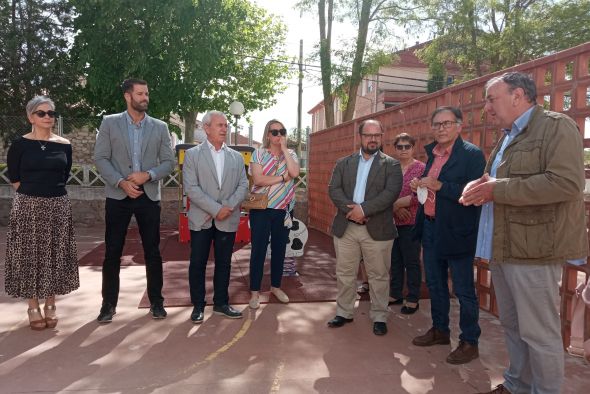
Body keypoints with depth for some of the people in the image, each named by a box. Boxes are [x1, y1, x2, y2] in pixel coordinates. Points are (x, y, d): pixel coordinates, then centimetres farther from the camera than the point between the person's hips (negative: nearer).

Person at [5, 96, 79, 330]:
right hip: (28, 207, -2)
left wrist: (51, 192, 6)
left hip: (57, 207, 2)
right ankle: (33, 308, 15)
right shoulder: (20, 144, -2)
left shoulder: (64, 145, 5)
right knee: (29, 256, 3)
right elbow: (13, 176, 4)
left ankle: (50, 305, 18)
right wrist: (32, 193, 5)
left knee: (54, 256, 6)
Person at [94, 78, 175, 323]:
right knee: (112, 252, 4)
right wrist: (121, 182, -14)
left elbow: (169, 162, 3)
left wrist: (147, 175, -14)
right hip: (118, 195, -1)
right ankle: (109, 304, 18)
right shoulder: (110, 123, 4)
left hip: (149, 195, 1)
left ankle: (156, 301, 18)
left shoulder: (160, 127, 7)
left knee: (152, 251, 5)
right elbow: (100, 158, -2)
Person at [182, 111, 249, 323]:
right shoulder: (192, 154, 0)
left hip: (228, 220, 3)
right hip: (201, 219, -2)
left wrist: (229, 207, -13)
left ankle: (221, 303, 24)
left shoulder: (236, 157, 11)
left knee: (224, 263, 10)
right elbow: (191, 188, -9)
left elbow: (243, 185, 4)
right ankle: (198, 305, 19)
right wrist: (215, 209, -17)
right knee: (197, 263, 4)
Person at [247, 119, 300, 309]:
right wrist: (283, 177, -13)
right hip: (261, 209, -3)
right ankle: (254, 291, 12)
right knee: (258, 249, 2)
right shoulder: (259, 153, -2)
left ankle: (275, 286, 29)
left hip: (283, 210, 3)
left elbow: (295, 173, -15)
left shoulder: (290, 154, 6)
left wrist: (284, 148, -12)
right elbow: (257, 179, -15)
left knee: (279, 248, 12)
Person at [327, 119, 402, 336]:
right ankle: (344, 312, 28)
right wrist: (351, 208, -17)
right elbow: (334, 189, -1)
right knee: (345, 274, 12)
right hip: (345, 227, 3)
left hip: (377, 229, -2)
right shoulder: (344, 163, 10)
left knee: (379, 276, 8)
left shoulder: (391, 164, 2)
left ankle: (379, 317, 23)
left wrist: (364, 209, -20)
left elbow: (391, 192, -12)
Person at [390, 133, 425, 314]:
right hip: (392, 222, 5)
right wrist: (397, 208, -12)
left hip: (411, 223, -4)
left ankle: (413, 300, 14)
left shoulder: (421, 168, -3)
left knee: (411, 262, 2)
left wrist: (395, 203, -12)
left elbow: (419, 196, -13)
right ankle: (395, 295, 25)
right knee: (395, 261, 13)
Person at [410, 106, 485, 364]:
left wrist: (439, 186, -23)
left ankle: (470, 342, 20)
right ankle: (440, 330, 36)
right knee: (435, 285, 19)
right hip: (430, 229, 8)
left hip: (456, 233, -8)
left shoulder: (472, 154, -13)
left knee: (463, 290, 4)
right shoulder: (433, 154, 11)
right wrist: (419, 186, 1)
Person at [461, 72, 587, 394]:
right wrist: (478, 187, 2)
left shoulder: (556, 126, -8)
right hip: (502, 247, 9)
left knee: (538, 332, 1)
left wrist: (497, 189, -19)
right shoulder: (507, 138, 18)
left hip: (534, 249, -8)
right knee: (511, 326, 18)